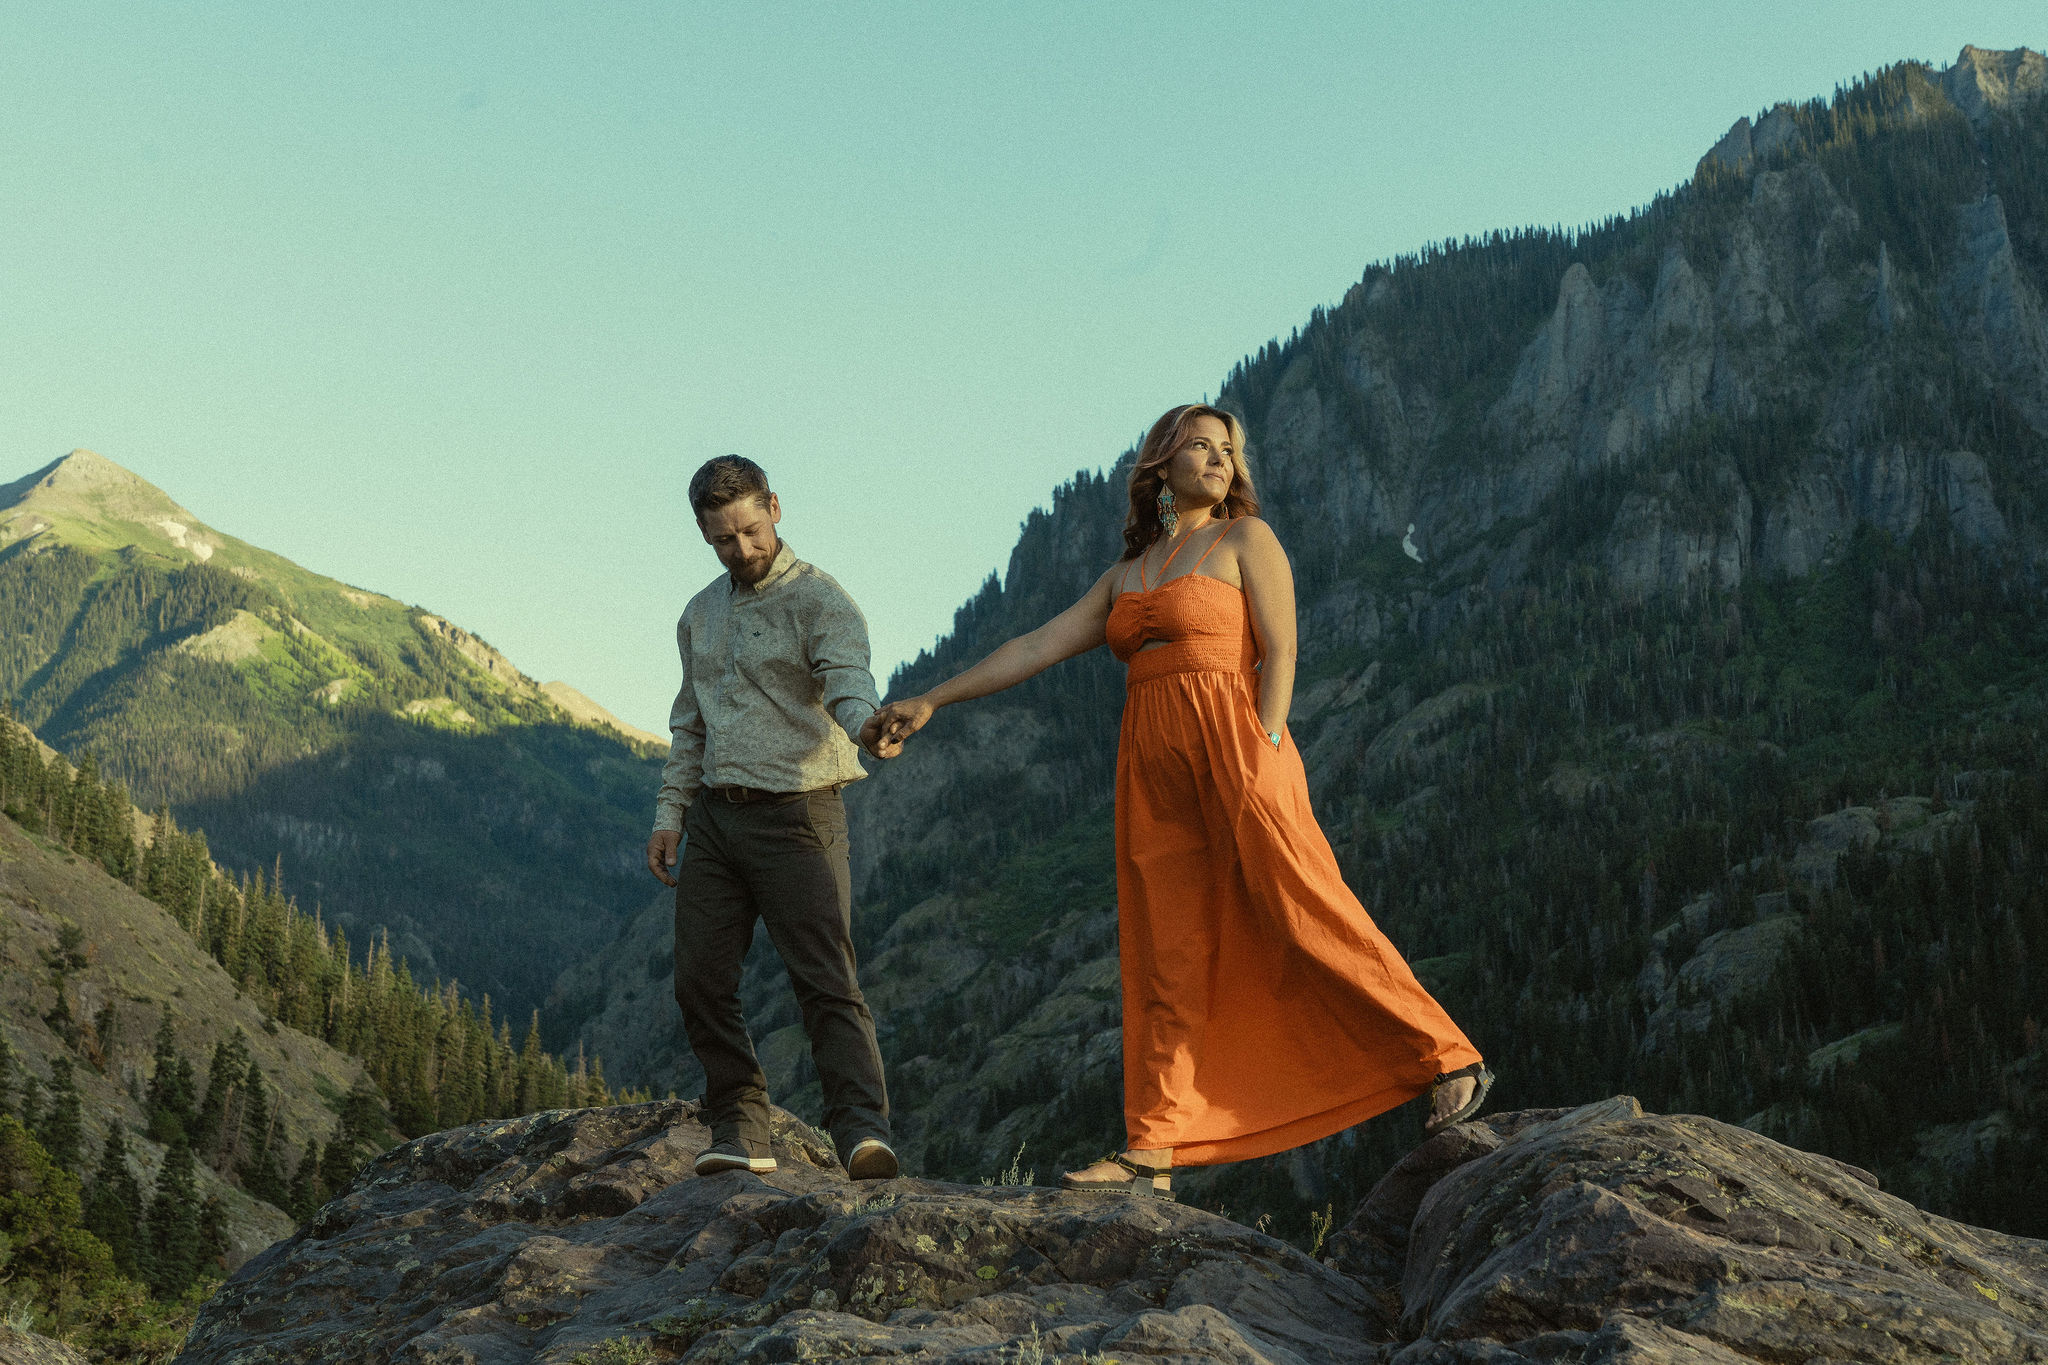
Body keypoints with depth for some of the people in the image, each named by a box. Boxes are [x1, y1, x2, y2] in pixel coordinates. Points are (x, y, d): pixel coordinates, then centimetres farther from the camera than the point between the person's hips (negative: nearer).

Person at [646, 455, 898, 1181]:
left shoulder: (820, 600, -6)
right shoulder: (701, 614, 16)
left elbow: (848, 682, -24)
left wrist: (871, 723, -47)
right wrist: (670, 812, 15)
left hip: (794, 816, -6)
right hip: (715, 816, 7)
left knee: (826, 980, -14)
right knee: (701, 980, 4)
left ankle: (862, 1129, -18)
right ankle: (739, 1129, 13)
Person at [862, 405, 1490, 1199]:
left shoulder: (1245, 539, 8)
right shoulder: (1126, 575, 21)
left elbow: (1279, 653, -1)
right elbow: (1038, 647, 21)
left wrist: (1262, 759, -14)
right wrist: (930, 702, 18)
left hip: (1230, 747, -5)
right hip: (1153, 771, 5)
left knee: (1307, 918, -11)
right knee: (1166, 956, 2)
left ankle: (1448, 1061, -2)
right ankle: (1151, 1152, 2)